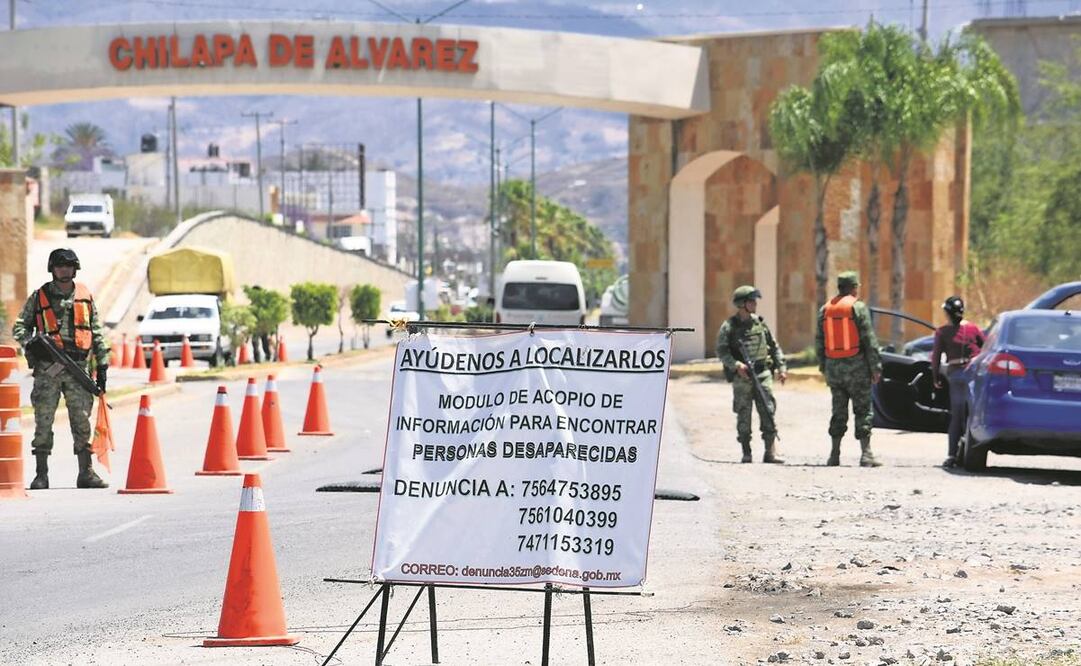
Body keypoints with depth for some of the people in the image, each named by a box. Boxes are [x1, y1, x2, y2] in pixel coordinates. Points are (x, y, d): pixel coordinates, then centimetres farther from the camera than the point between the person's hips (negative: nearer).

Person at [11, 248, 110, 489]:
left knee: (82, 420, 1)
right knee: (43, 422, -1)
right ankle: (41, 474, 4)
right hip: (47, 369, -1)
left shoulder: (85, 296, 12)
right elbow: (19, 326, 6)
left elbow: (97, 332, 15)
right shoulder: (39, 297, 6)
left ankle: (86, 472, 6)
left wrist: (102, 364, 10)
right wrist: (31, 342, -15)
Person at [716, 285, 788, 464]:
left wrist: (781, 368, 8)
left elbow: (774, 347, 17)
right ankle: (746, 453, 10)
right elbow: (721, 351, -9)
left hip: (762, 374, 3)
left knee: (768, 412, -6)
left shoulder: (760, 323, 11)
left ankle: (770, 453, -6)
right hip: (742, 377, -3)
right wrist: (736, 365, -23)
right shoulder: (729, 327, -2)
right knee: (743, 416, 2)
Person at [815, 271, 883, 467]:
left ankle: (834, 454, 11)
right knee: (863, 411, -1)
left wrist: (823, 367, 18)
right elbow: (869, 340, -11)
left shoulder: (825, 310, 9)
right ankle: (866, 454, -6)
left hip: (833, 368, 5)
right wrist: (876, 367, -7)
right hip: (856, 366, -5)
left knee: (838, 411, 12)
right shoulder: (858, 307, -8)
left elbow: (819, 341, 12)